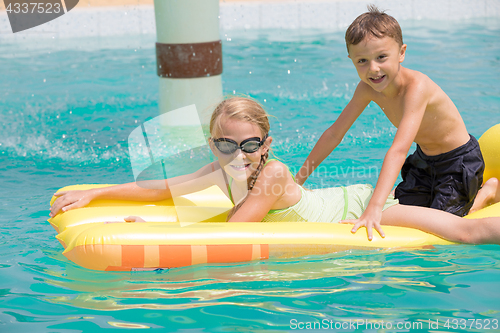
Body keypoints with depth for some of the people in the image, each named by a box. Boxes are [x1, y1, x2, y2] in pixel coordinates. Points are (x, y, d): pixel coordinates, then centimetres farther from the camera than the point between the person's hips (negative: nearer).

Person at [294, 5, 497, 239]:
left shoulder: (416, 87, -36)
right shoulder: (367, 89, -13)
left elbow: (399, 150, -47)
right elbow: (334, 134, -4)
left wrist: (375, 208, -55)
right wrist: (299, 179, -2)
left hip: (459, 160, -7)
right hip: (424, 159, 7)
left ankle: (488, 192, 13)